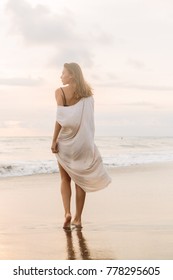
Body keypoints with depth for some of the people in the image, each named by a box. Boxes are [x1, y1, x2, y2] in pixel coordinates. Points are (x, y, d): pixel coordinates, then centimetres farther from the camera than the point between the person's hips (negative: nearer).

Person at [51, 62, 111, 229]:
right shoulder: (87, 93, 5)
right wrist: (87, 139, 8)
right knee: (80, 180, 9)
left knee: (65, 179, 11)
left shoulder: (61, 92, -8)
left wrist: (54, 140, -10)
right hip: (83, 141, 3)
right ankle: (78, 218, 11)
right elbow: (89, 118, 3)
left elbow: (60, 118, -14)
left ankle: (67, 212, -6)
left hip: (66, 140, -3)